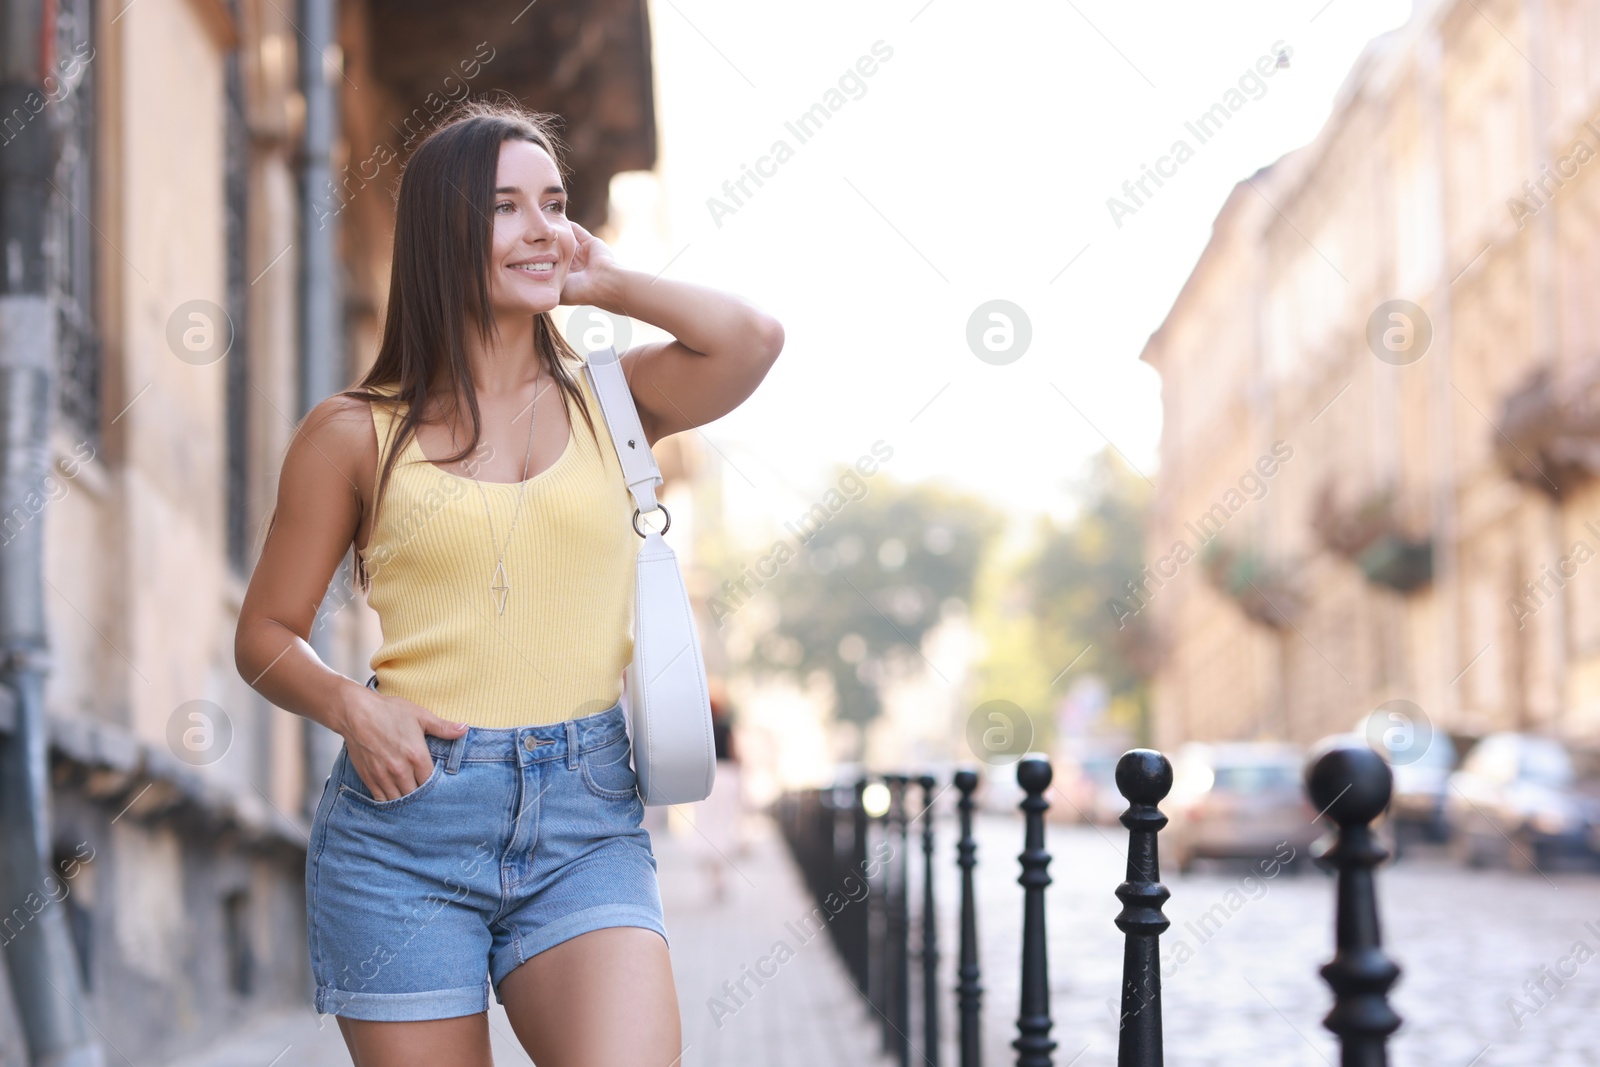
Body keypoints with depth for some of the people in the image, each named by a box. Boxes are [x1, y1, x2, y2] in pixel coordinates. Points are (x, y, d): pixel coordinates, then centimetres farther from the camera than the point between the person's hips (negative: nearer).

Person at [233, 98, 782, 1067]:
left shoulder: (607, 400, 9)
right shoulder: (356, 433, 5)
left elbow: (754, 340, -9)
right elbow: (267, 633, 9)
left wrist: (606, 282, 4)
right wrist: (350, 706, -10)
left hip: (586, 816, 1)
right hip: (405, 816, 0)